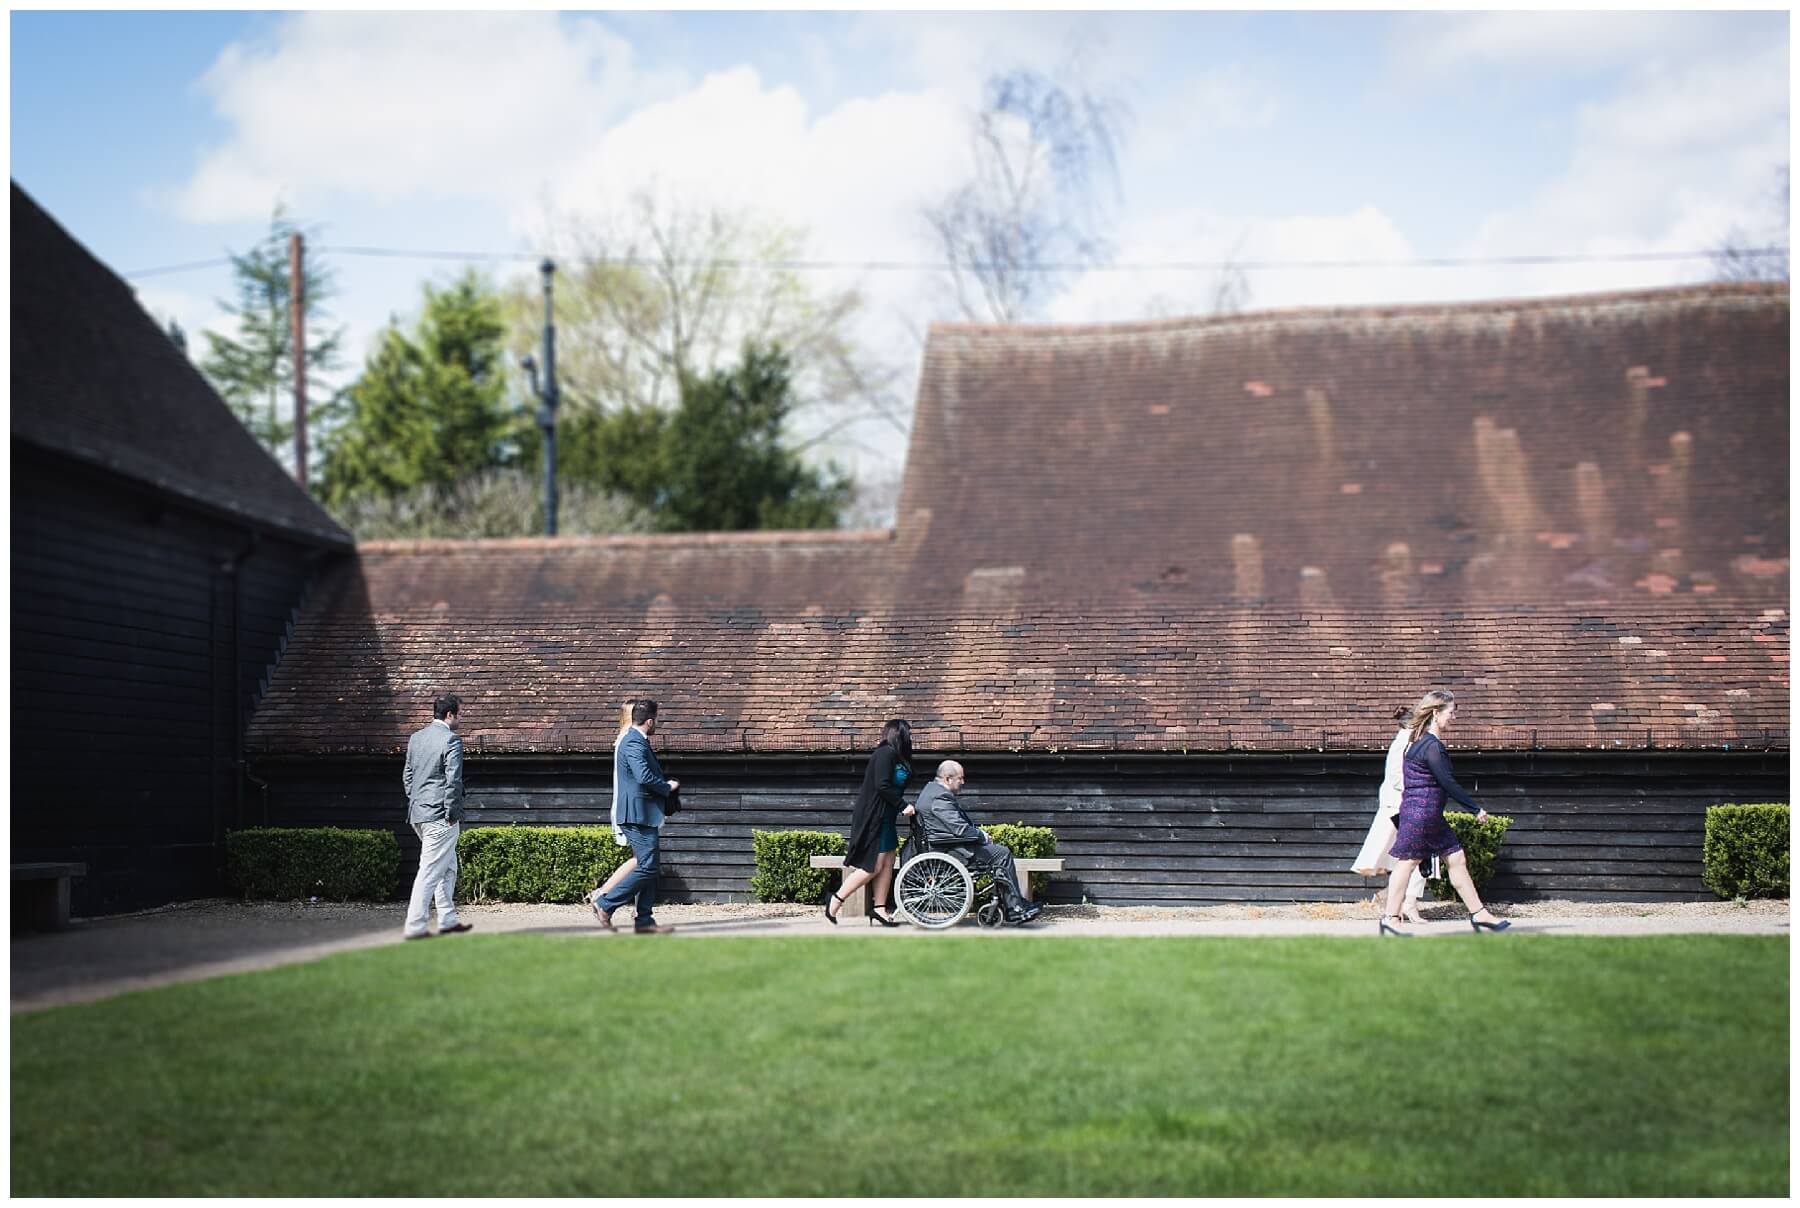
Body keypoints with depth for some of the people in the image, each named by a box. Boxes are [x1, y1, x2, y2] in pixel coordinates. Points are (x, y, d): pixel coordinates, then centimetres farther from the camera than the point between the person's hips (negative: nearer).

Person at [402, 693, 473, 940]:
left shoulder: (416, 738, 11)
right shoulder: (451, 740, -14)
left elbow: (407, 776, 16)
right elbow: (453, 780, -19)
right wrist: (452, 813, -11)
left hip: (418, 813, 9)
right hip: (440, 817, -9)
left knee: (448, 868, 19)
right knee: (430, 872, -5)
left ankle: (448, 920, 23)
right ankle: (414, 926, -6)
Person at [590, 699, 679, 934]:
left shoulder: (635, 741, 17)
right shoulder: (634, 744, -17)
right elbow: (644, 776, -29)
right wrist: (667, 787, -13)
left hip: (644, 817, 11)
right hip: (638, 815, -11)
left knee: (651, 868, 10)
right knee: (647, 867, -10)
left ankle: (645, 921, 11)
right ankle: (605, 905, -4)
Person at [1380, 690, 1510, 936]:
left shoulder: (1419, 741, 13)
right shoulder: (1432, 745, -17)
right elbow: (1448, 783, -17)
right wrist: (1476, 808, -10)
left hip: (1431, 814, 10)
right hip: (1422, 811, -10)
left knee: (1456, 859, 9)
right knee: (1407, 862, -4)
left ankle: (1478, 914, 11)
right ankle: (1390, 918, 1)